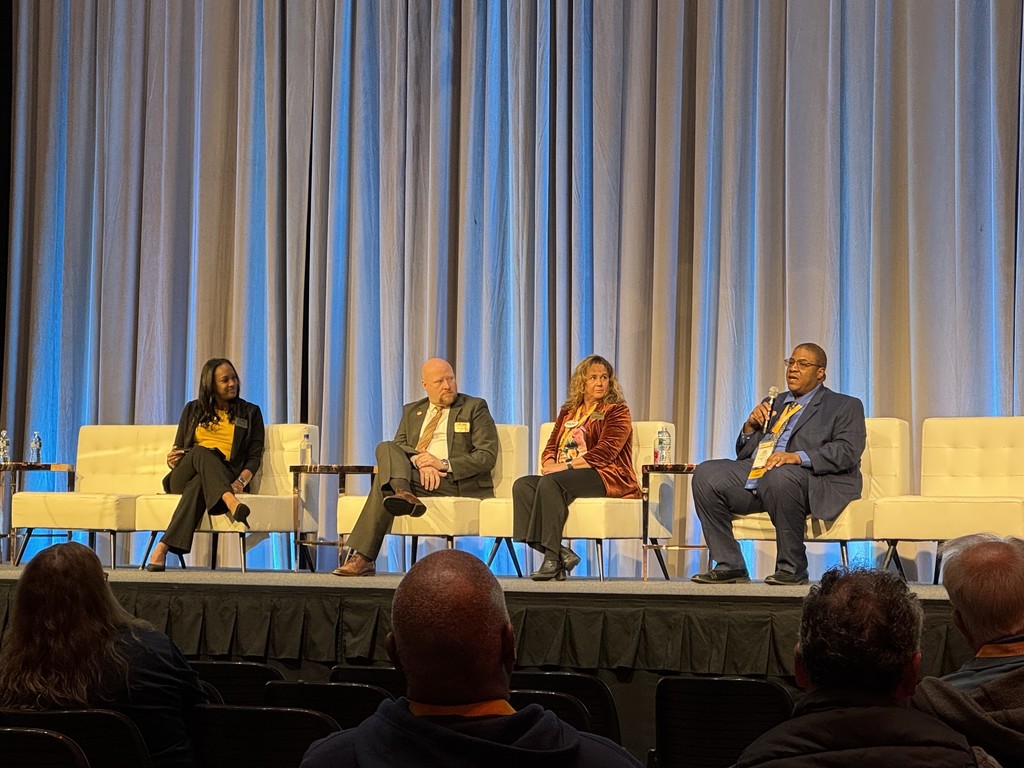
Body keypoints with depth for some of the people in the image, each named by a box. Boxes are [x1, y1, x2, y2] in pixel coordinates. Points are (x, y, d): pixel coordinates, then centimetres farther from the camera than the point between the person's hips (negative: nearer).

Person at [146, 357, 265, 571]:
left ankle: (163, 548, -55)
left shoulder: (250, 413, 18)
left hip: (225, 477, -1)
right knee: (201, 452, -38)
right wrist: (172, 461, -6)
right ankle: (231, 502, -65)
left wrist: (241, 481, -14)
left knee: (198, 485, -41)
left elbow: (255, 456, 8)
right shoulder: (193, 410, 22)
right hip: (182, 479, 1)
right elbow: (178, 449, 21)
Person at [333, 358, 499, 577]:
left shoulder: (475, 408, 10)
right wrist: (419, 460, -15)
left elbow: (487, 456, -1)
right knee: (386, 448, -24)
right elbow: (398, 446, 9)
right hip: (417, 476, 5)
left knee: (383, 479, -26)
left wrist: (444, 464, -15)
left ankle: (363, 558, -33)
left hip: (458, 481, -5)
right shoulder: (411, 411, 25)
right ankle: (402, 493, -52)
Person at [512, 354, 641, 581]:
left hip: (606, 477, -7)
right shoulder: (568, 412, 24)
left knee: (550, 482, -33)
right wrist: (549, 463, -6)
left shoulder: (617, 411, 4)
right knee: (522, 486, -20)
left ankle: (552, 557, -34)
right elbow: (551, 446, 19)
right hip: (568, 477, 7)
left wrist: (567, 466, -17)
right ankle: (561, 554, -28)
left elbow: (605, 452, -10)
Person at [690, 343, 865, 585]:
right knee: (706, 473, -17)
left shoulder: (845, 406, 11)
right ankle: (729, 566, -14)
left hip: (810, 479, -6)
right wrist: (750, 426, 5)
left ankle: (792, 569, -25)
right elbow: (743, 453, 27)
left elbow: (847, 451, -7)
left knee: (780, 476, -39)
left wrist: (798, 457, -21)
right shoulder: (773, 405, 29)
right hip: (754, 474, 6)